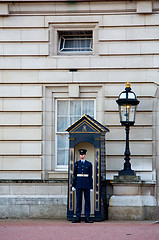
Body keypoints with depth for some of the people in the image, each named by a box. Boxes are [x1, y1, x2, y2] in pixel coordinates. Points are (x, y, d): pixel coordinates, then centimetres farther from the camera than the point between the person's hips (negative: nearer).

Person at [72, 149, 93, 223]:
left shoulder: (89, 164, 5)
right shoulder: (77, 163, 7)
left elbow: (90, 176, 5)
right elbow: (74, 175, 8)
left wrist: (91, 186, 0)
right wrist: (73, 185, 2)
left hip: (86, 184, 0)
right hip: (79, 184, 0)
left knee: (87, 200, 0)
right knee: (78, 201, 0)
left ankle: (87, 217, 4)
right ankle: (78, 218, 3)